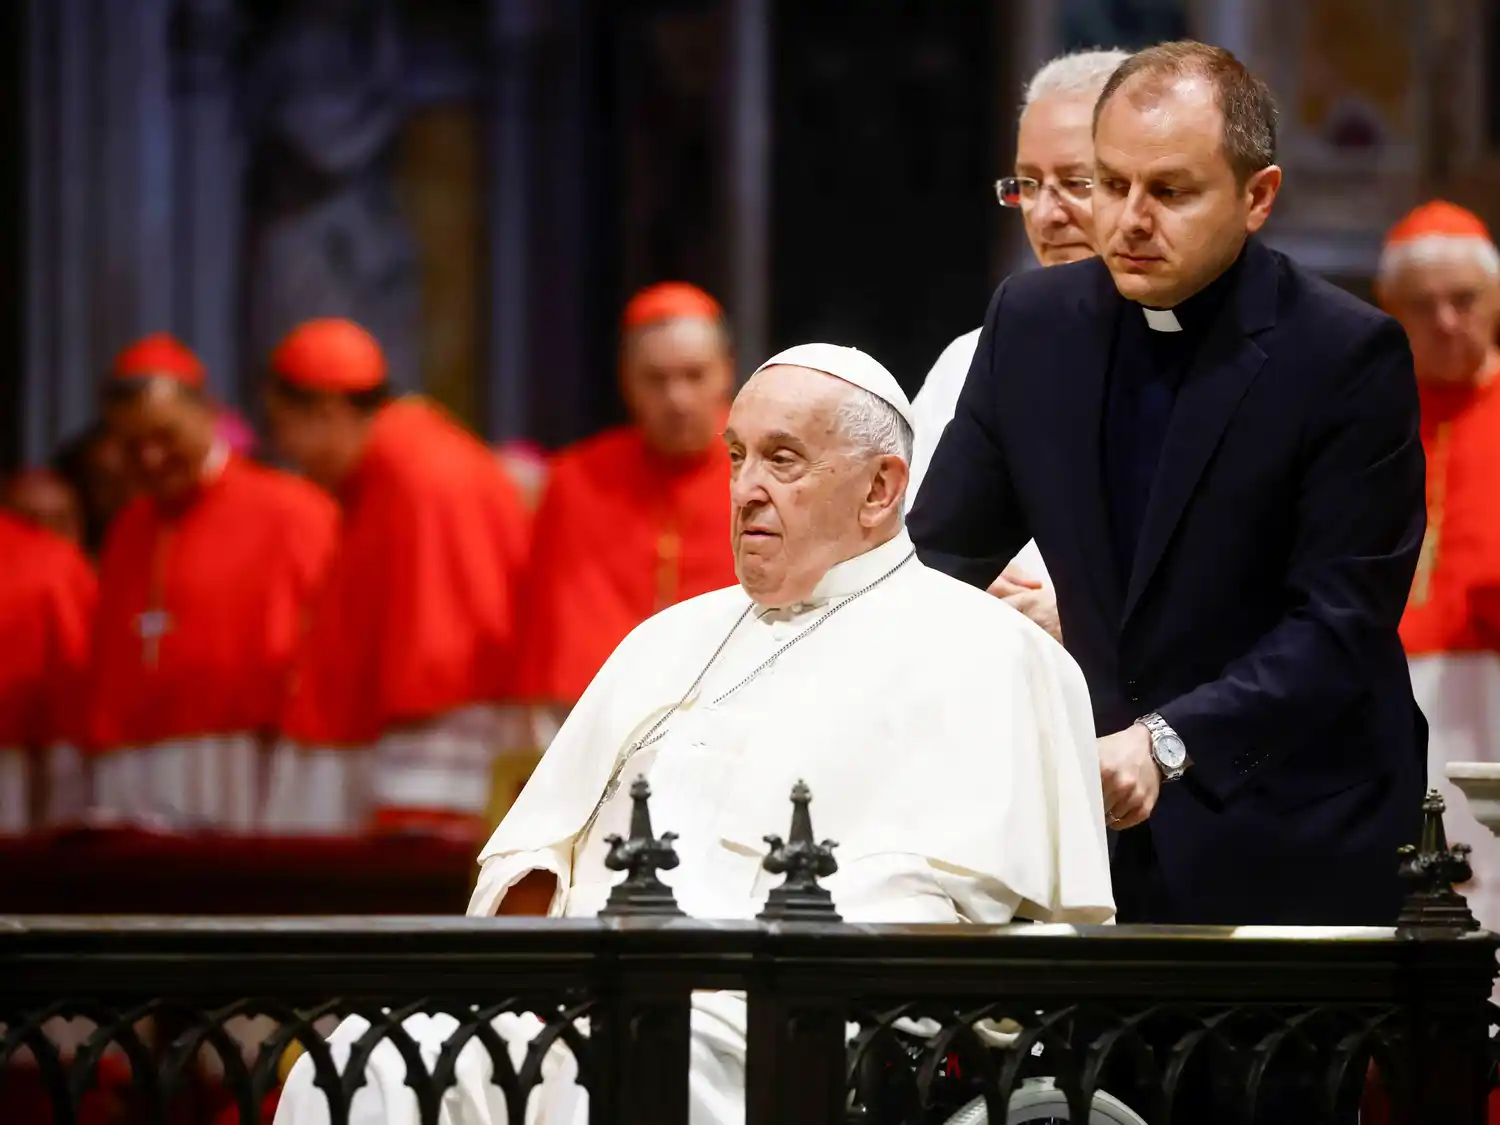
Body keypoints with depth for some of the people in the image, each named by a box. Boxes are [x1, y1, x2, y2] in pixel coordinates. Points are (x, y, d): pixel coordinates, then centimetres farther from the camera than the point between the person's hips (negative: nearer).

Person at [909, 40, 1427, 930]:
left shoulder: (1348, 355, -13)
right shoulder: (1034, 322, 3)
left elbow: (1343, 622, -18)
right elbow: (942, 560, 7)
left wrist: (1169, 743, -31)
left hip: (1291, 849, -4)